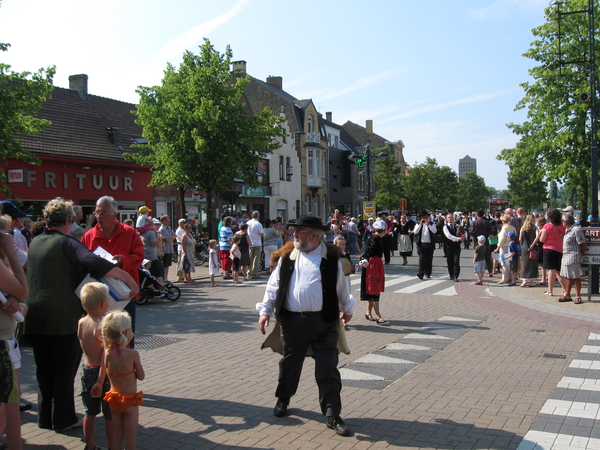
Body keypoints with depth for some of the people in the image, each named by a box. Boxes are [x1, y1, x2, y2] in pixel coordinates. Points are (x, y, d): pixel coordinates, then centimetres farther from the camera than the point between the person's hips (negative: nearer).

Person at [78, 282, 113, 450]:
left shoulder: (81, 323, -1)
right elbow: (106, 356, -25)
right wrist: (100, 381, -23)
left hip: (86, 371, 7)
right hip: (102, 373, -6)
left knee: (89, 412, 18)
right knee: (110, 414, 6)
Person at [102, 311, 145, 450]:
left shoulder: (106, 352, -10)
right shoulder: (132, 354, -23)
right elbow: (141, 376, -12)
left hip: (113, 399, 5)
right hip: (130, 400, -5)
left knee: (116, 434, 19)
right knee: (130, 437, 10)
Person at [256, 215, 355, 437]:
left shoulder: (331, 257, -1)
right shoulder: (287, 256, 4)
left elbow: (341, 286, 13)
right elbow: (274, 285, 9)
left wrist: (347, 308, 23)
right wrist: (265, 310, 4)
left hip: (323, 322, -2)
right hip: (292, 321, 2)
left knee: (328, 369, -1)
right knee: (289, 364, 16)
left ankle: (332, 415, 8)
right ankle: (283, 400, 40)